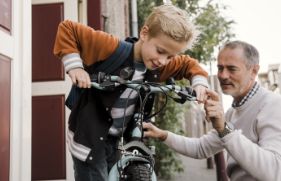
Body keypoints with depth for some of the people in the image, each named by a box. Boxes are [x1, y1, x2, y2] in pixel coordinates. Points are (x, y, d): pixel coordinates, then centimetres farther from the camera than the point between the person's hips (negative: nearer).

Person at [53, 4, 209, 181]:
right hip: (89, 137, -6)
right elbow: (67, 28, -18)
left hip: (121, 141, 6)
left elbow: (188, 63, 13)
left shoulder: (161, 66, -5)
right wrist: (74, 65, -27)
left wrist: (199, 81, -6)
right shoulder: (112, 48, -23)